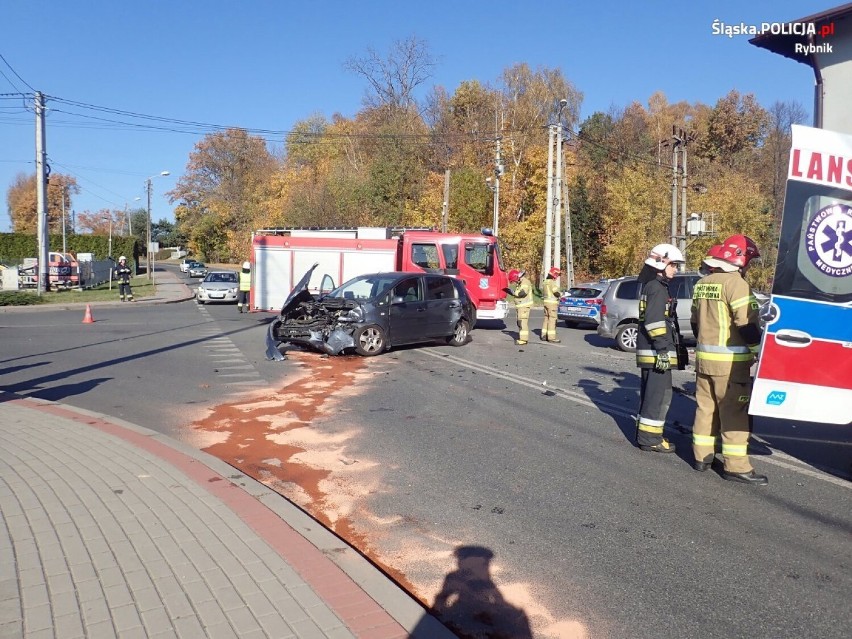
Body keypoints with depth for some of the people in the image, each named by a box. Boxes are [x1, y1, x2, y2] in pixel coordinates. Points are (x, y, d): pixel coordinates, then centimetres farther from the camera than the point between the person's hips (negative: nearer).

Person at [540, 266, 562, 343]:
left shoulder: (545, 281, 14)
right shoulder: (552, 282, -16)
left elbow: (543, 292, 19)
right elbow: (556, 293, -18)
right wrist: (559, 295, 1)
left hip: (545, 301, 10)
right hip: (552, 302, -10)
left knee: (547, 318, 15)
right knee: (552, 319, -8)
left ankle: (544, 335, 19)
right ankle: (551, 337, -9)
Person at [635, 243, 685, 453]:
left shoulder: (651, 286, 20)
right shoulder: (657, 288, -12)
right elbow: (654, 321, -22)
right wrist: (663, 348, -24)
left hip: (648, 350, 11)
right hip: (655, 350, -11)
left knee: (650, 392, 16)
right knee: (660, 393, -7)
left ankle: (644, 432, 23)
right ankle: (649, 437, -4)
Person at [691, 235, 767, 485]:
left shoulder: (702, 284, 12)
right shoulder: (736, 283, -15)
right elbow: (748, 324, -19)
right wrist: (759, 350, -7)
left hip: (704, 358, 8)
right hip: (730, 361, -8)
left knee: (706, 408, 15)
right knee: (735, 413, -2)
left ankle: (702, 456, 22)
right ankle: (736, 466, 2)